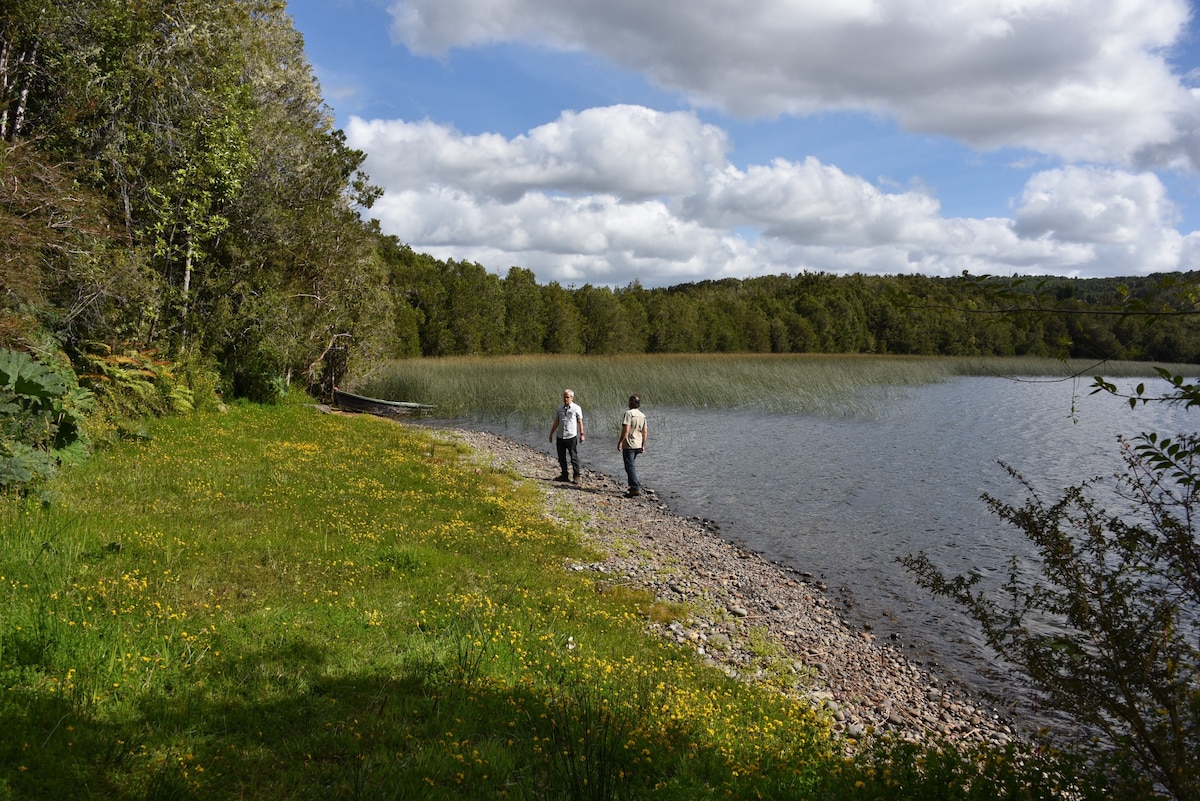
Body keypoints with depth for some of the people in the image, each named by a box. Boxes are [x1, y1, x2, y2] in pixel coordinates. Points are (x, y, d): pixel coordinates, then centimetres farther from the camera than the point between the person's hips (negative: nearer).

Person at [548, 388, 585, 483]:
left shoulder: (576, 408, -2)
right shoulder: (560, 408, 11)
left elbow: (580, 422, -2)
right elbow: (556, 422, 16)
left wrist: (582, 434, -7)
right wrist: (551, 433, 17)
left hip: (572, 437, -5)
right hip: (560, 436, 5)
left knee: (574, 457, -2)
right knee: (561, 457, 9)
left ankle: (576, 476, 5)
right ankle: (564, 475, 21)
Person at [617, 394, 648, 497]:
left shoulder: (629, 413, -14)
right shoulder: (642, 415, 10)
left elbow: (626, 429, -21)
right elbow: (645, 432, 13)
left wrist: (620, 442, -15)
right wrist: (643, 445, 20)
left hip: (629, 445, -8)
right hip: (638, 445, 8)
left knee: (630, 466, -5)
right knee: (631, 464, 23)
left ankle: (635, 489, -11)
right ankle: (635, 484, 23)